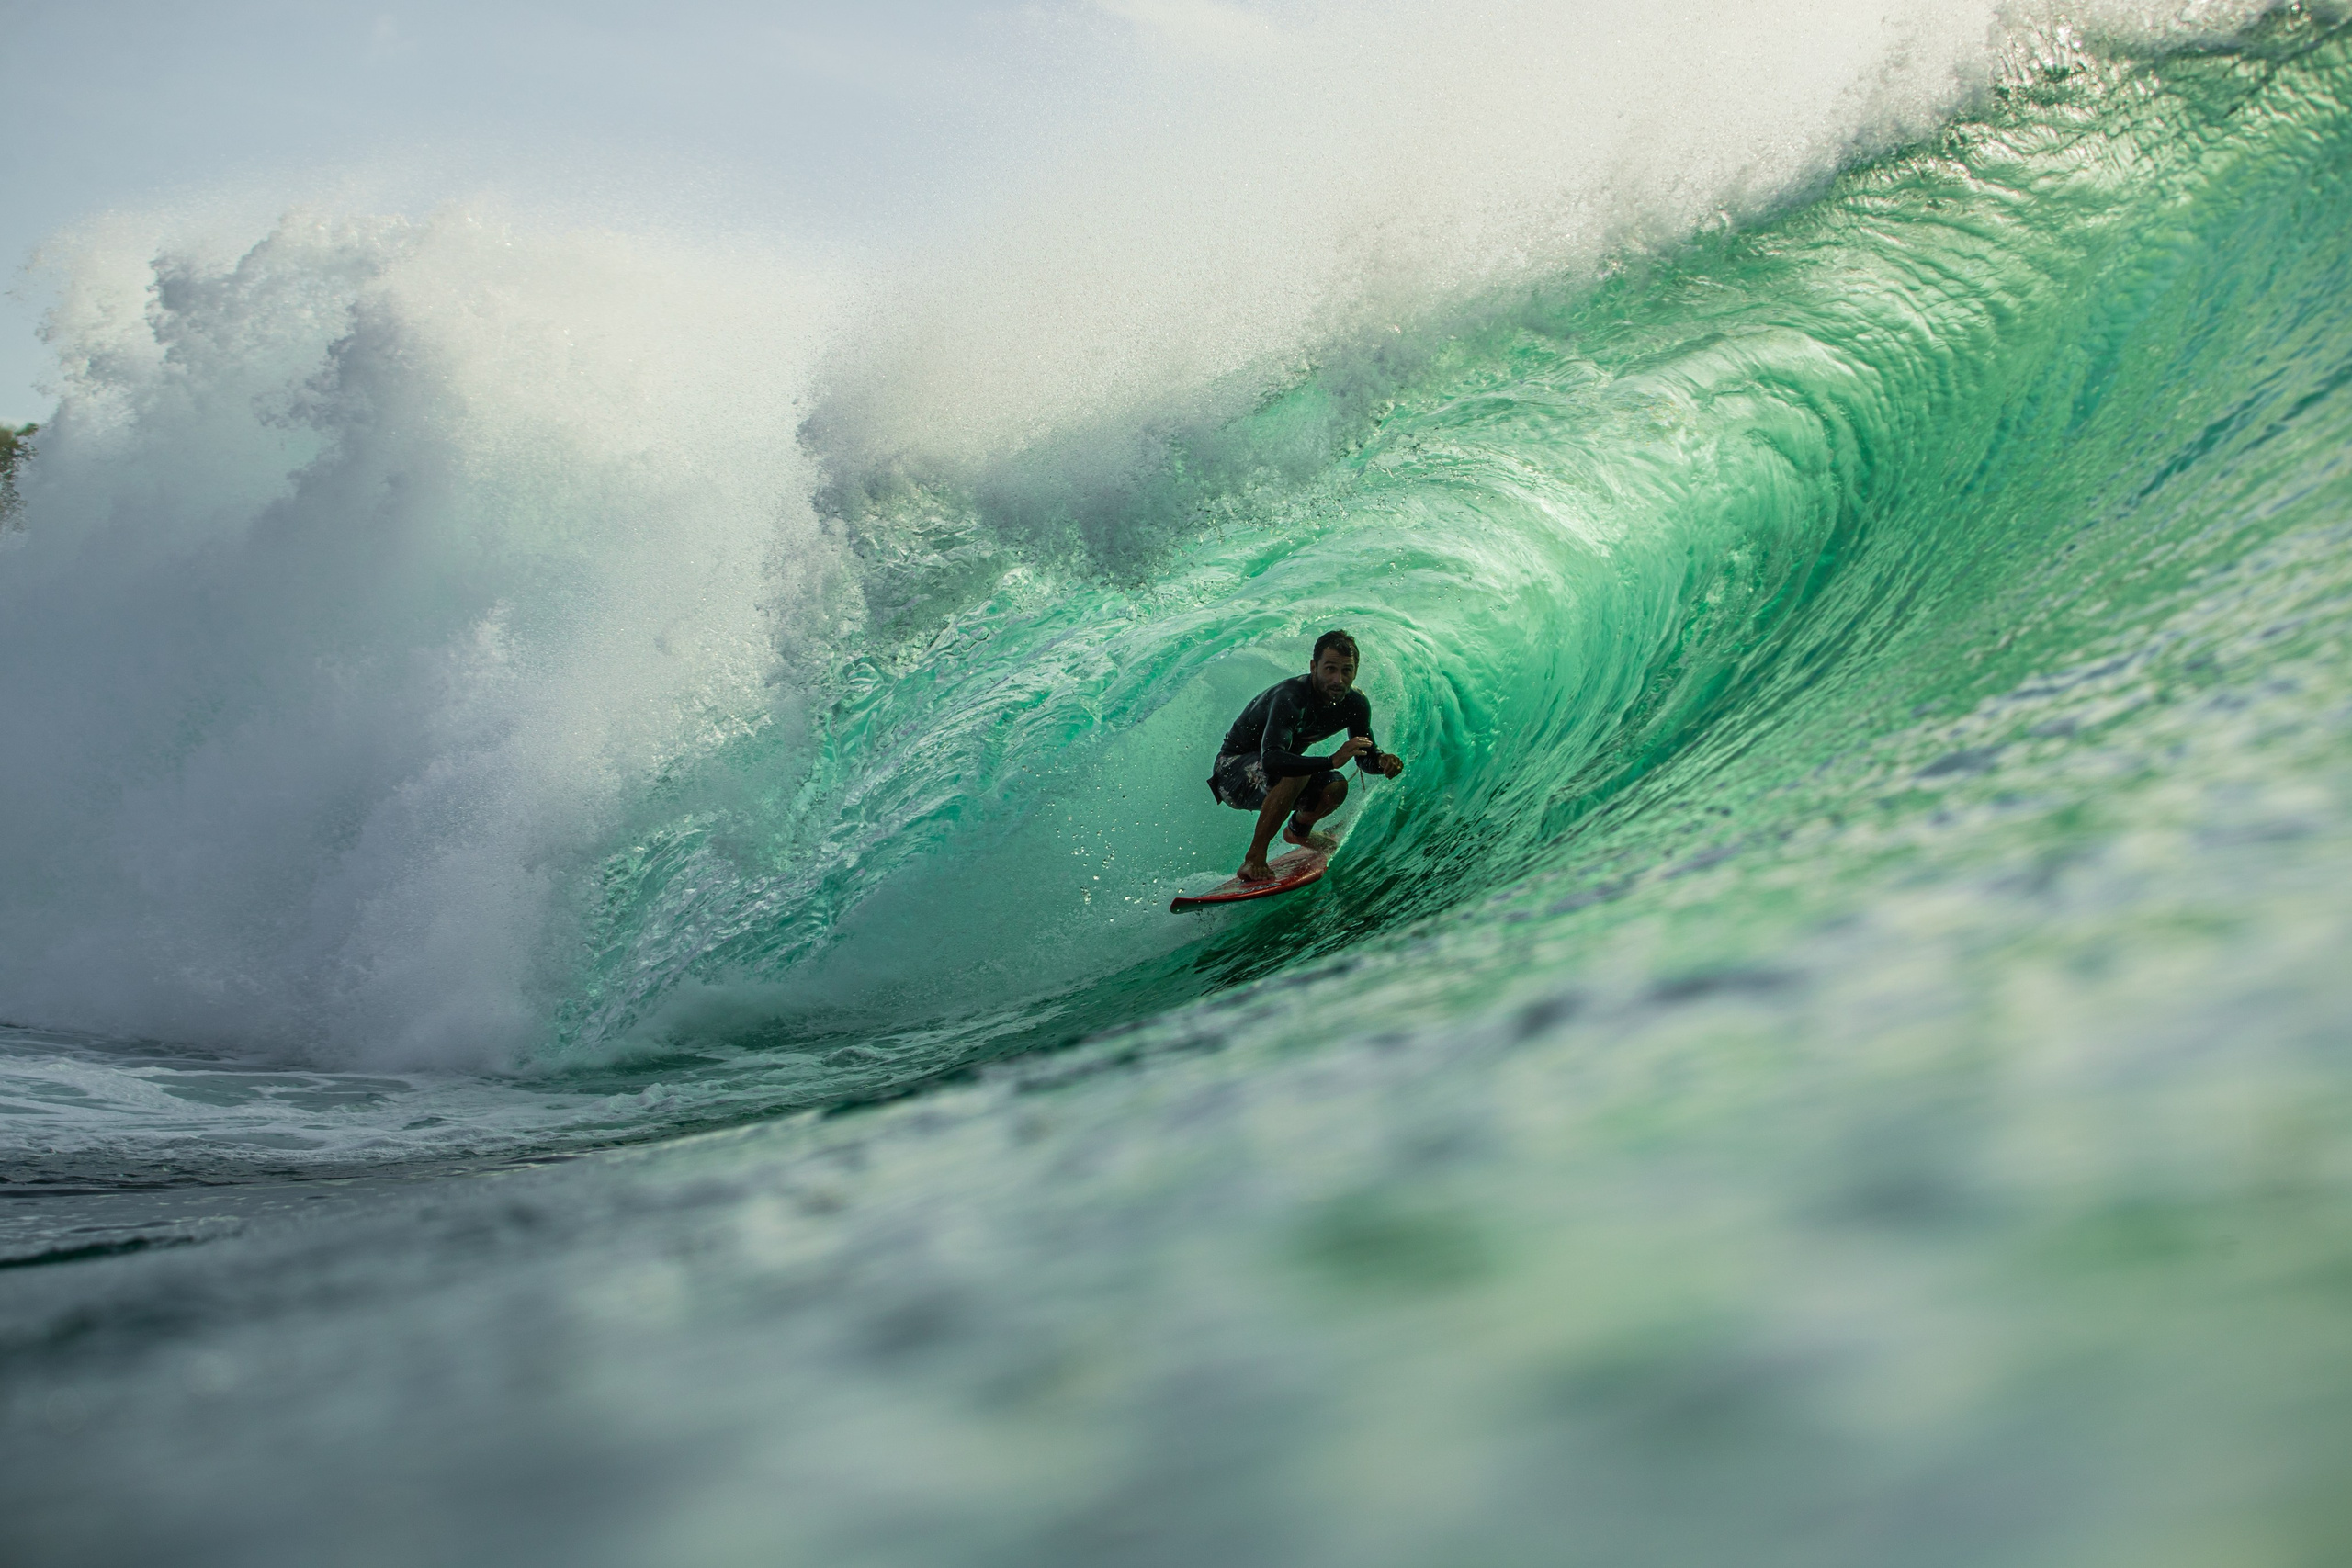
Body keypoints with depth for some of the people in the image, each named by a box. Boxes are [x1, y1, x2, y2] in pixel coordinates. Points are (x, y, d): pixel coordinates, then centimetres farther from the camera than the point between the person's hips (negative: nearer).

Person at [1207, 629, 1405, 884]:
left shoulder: (1355, 704, -11)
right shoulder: (1291, 697, -34)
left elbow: (1365, 757, 3)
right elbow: (1272, 759, -47)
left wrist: (1382, 761, -21)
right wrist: (1332, 761, -53)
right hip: (1233, 773, -7)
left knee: (1336, 787, -14)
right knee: (1295, 773, -34)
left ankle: (1298, 831, 19)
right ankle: (1254, 860, -25)